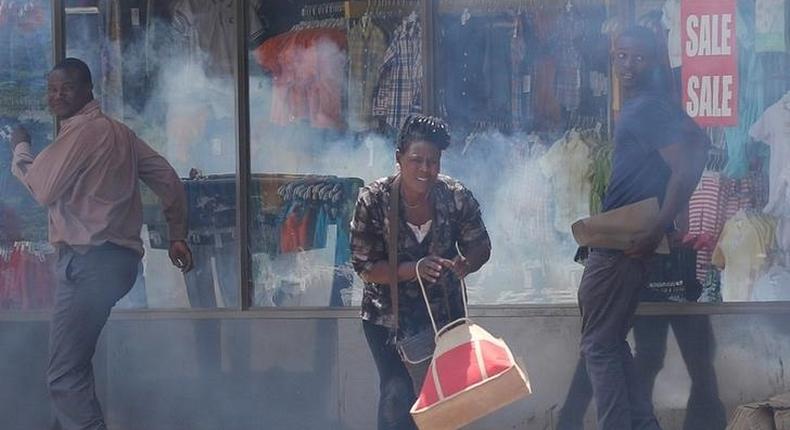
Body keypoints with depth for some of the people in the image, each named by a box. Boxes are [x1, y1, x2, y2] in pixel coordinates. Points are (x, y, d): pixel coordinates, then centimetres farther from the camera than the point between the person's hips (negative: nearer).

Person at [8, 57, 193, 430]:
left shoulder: (81, 132, -11)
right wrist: (177, 235, 22)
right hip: (117, 258, 10)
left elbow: (44, 189, -12)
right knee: (73, 364, 20)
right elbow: (168, 180, 17)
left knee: (65, 375, -13)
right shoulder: (118, 132, 16)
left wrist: (20, 149, 4)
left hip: (89, 262, -10)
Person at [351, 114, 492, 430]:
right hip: (388, 316, -2)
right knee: (397, 395, -11)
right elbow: (364, 266, -16)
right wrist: (414, 269, -31)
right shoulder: (373, 201, -19)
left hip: (444, 311, 2)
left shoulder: (456, 197, -14)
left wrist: (467, 263, -26)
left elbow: (480, 246, -1)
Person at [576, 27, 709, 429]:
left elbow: (685, 171, -22)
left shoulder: (648, 109, -15)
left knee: (599, 345, -6)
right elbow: (697, 140, 24)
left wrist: (656, 233, -22)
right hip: (615, 241, 10)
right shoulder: (645, 106, 13)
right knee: (609, 341, 15)